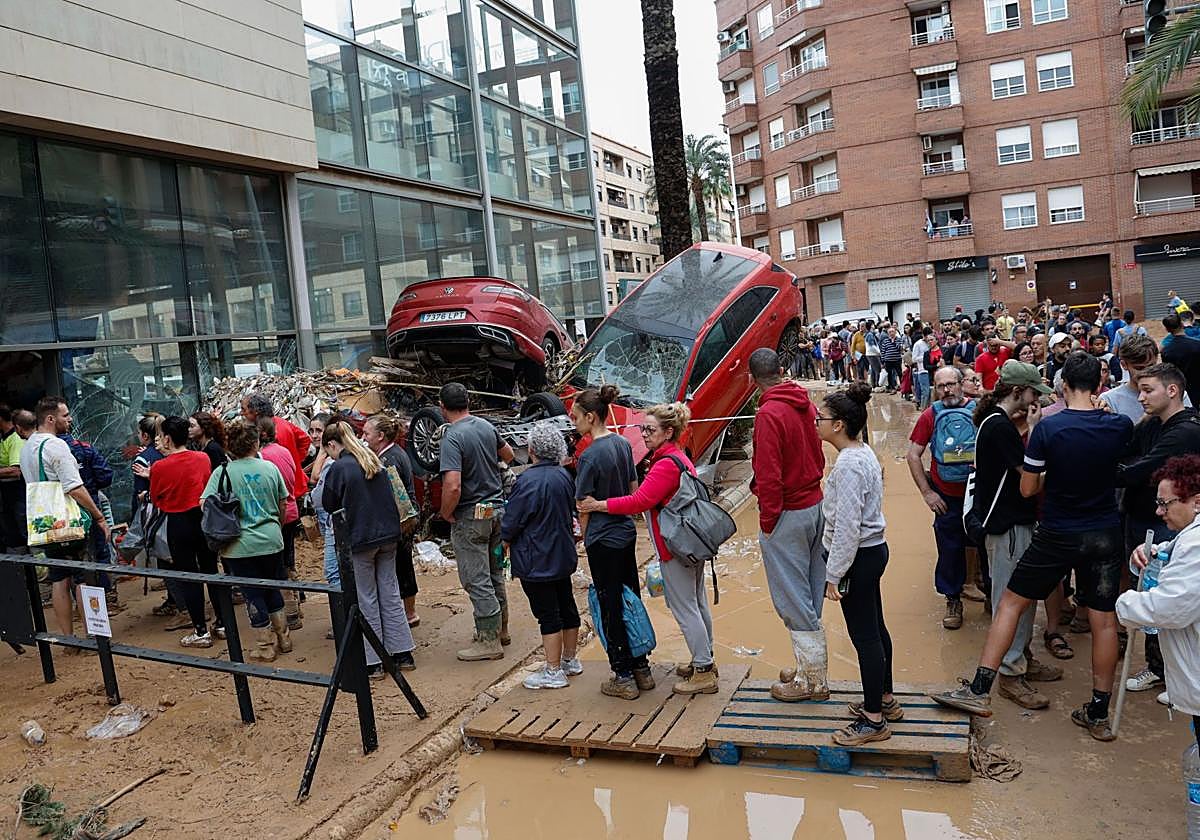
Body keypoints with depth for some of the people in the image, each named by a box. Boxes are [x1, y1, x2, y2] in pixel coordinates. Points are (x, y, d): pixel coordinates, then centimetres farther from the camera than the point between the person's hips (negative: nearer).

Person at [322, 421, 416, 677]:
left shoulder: (339, 468, -13)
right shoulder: (375, 461, 7)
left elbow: (329, 505, -2)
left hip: (360, 540, -6)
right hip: (388, 535, 6)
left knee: (367, 600, 5)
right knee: (390, 593, 13)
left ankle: (373, 662, 11)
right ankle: (403, 654, 17)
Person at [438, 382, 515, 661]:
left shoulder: (453, 437, -21)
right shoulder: (487, 426, 2)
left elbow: (453, 486, -30)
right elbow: (508, 455, 22)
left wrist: (446, 513, -13)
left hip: (470, 517, -8)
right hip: (496, 509, 8)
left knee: (477, 580, 1)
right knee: (495, 574, 19)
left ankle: (489, 641, 6)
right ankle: (500, 628, 31)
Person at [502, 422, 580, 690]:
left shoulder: (529, 481, -21)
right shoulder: (564, 476, 2)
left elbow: (512, 522, -16)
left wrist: (505, 539, 3)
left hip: (536, 562, -8)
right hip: (563, 555, 8)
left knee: (547, 615, -1)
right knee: (567, 607, 17)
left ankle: (553, 672, 8)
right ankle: (570, 660, 31)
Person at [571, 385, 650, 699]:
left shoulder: (589, 456, -19)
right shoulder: (623, 444, 4)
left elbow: (585, 509, -14)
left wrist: (585, 540, 1)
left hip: (603, 541, -8)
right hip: (627, 533, 8)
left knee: (611, 608, 4)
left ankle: (624, 677, 13)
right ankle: (642, 669, 27)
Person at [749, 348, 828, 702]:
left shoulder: (769, 414, -20)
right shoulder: (805, 404, 4)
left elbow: (770, 476, -21)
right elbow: (818, 456, 12)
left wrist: (767, 522, -11)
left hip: (788, 514, -8)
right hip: (816, 506, 8)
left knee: (793, 600, 3)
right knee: (810, 596, 17)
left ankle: (812, 680, 12)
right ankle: (813, 668, 28)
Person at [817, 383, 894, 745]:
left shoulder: (849, 464, -23)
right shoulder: (864, 454, 8)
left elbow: (847, 527, -24)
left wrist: (834, 574, -19)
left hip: (859, 557, -10)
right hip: (873, 551, 10)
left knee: (864, 636, 0)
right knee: (875, 628, 20)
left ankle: (874, 720, 12)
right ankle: (884, 699, 36)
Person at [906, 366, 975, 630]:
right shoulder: (931, 416, -4)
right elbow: (913, 455, -1)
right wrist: (927, 493, -5)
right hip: (947, 497, 0)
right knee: (950, 549, 10)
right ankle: (953, 600, 26)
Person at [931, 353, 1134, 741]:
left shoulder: (1047, 427, -15)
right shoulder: (1120, 426, -6)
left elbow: (1027, 489, -9)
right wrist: (1100, 404, 19)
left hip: (1057, 535, -3)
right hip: (1105, 535, 3)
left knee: (1011, 602, 7)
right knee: (1104, 620, 11)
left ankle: (980, 690, 5)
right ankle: (1099, 713, 20)